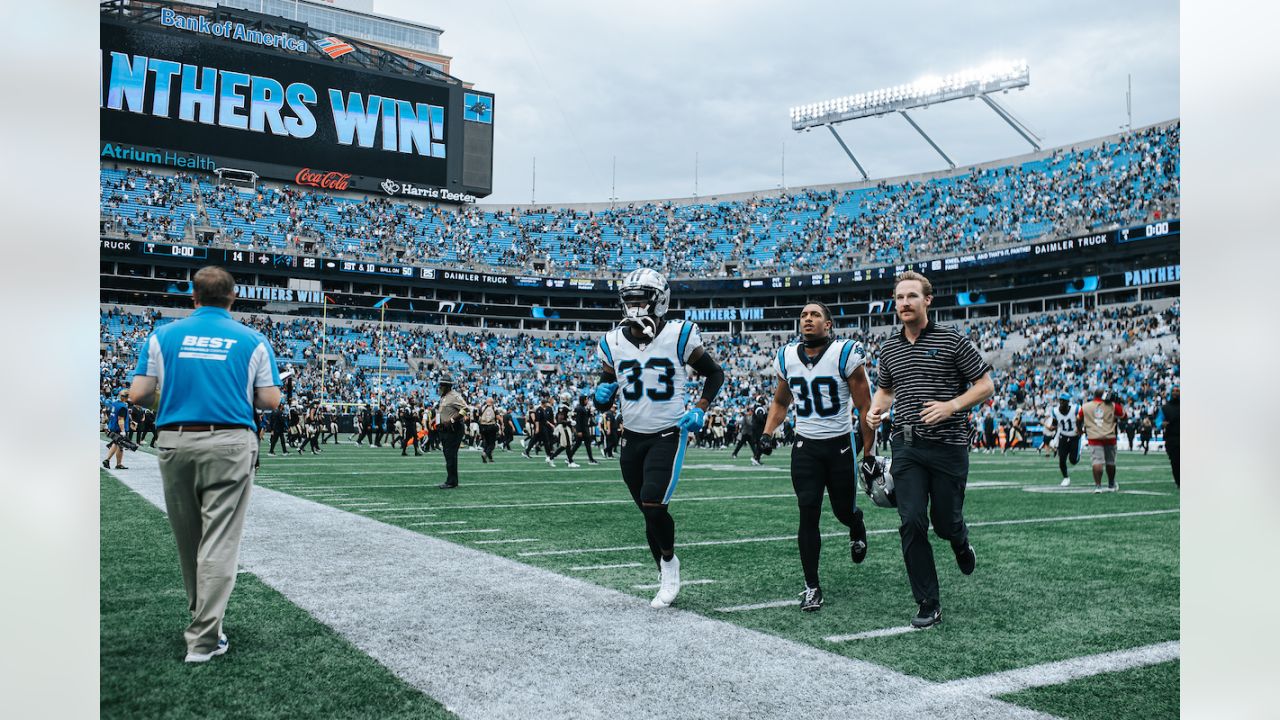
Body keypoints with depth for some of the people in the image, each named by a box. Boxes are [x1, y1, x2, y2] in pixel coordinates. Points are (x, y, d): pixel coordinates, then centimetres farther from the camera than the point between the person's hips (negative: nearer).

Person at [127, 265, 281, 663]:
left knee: (188, 537, 17)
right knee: (219, 541, -2)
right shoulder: (253, 340, 0)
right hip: (230, 445, -2)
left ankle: (202, 614, 34)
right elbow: (270, 400, -3)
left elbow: (138, 394, -1)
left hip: (176, 443, 3)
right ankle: (203, 637, -4)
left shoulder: (164, 335, 3)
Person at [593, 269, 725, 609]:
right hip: (632, 438, 4)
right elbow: (604, 403, 9)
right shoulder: (613, 343, 0)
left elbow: (715, 373, 4)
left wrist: (700, 409, -9)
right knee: (651, 514, 11)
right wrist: (602, 395, -15)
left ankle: (669, 560, 10)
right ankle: (668, 579, 28)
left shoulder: (679, 336, -10)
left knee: (653, 505, -19)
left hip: (667, 436, -4)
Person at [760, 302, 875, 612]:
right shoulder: (787, 358, 1)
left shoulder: (845, 355, -12)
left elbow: (865, 407, -6)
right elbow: (780, 402, 18)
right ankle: (812, 586, 5)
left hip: (840, 444, -2)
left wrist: (869, 452, -7)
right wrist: (767, 433, 4)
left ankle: (857, 529, 50)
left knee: (844, 510, 10)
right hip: (805, 447, 2)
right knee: (808, 513, -5)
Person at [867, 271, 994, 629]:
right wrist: (875, 410, 4)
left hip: (948, 445, -3)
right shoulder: (889, 348, 10)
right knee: (912, 523, -6)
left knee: (945, 522, 5)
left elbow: (986, 386, 0)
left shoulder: (952, 340, -3)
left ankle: (961, 543, 44)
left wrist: (952, 405, -17)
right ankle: (929, 604, 5)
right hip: (907, 447, 3)